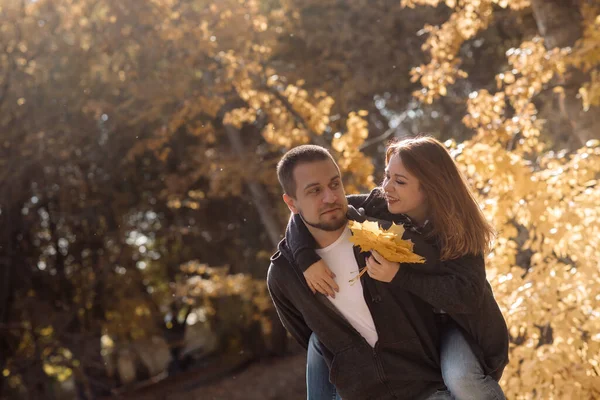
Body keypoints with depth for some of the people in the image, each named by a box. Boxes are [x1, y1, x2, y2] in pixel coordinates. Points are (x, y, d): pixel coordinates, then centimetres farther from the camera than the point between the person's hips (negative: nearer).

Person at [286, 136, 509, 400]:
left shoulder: (457, 228, -24)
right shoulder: (379, 205, -17)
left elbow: (467, 294, -35)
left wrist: (400, 276, -41)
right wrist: (307, 258, -33)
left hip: (455, 320, -4)